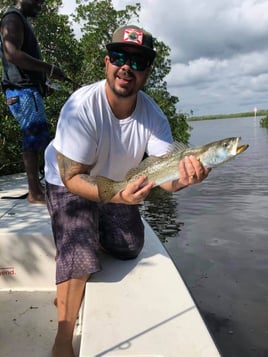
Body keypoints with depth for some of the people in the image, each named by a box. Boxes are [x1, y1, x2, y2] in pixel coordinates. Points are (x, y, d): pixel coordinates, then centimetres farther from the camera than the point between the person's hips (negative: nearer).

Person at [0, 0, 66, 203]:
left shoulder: (22, 21, 26)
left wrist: (44, 73, 16)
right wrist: (48, 68, -20)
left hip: (28, 89, 10)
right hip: (22, 91, -10)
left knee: (34, 139, 9)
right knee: (36, 138, -13)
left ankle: (37, 187, 15)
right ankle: (35, 194, -10)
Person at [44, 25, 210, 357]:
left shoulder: (153, 114, -18)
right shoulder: (81, 107, -33)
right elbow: (72, 177, -31)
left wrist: (184, 177, -49)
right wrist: (118, 195, -49)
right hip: (69, 186, -5)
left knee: (131, 248, 11)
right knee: (79, 259, -21)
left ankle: (88, 232, 38)